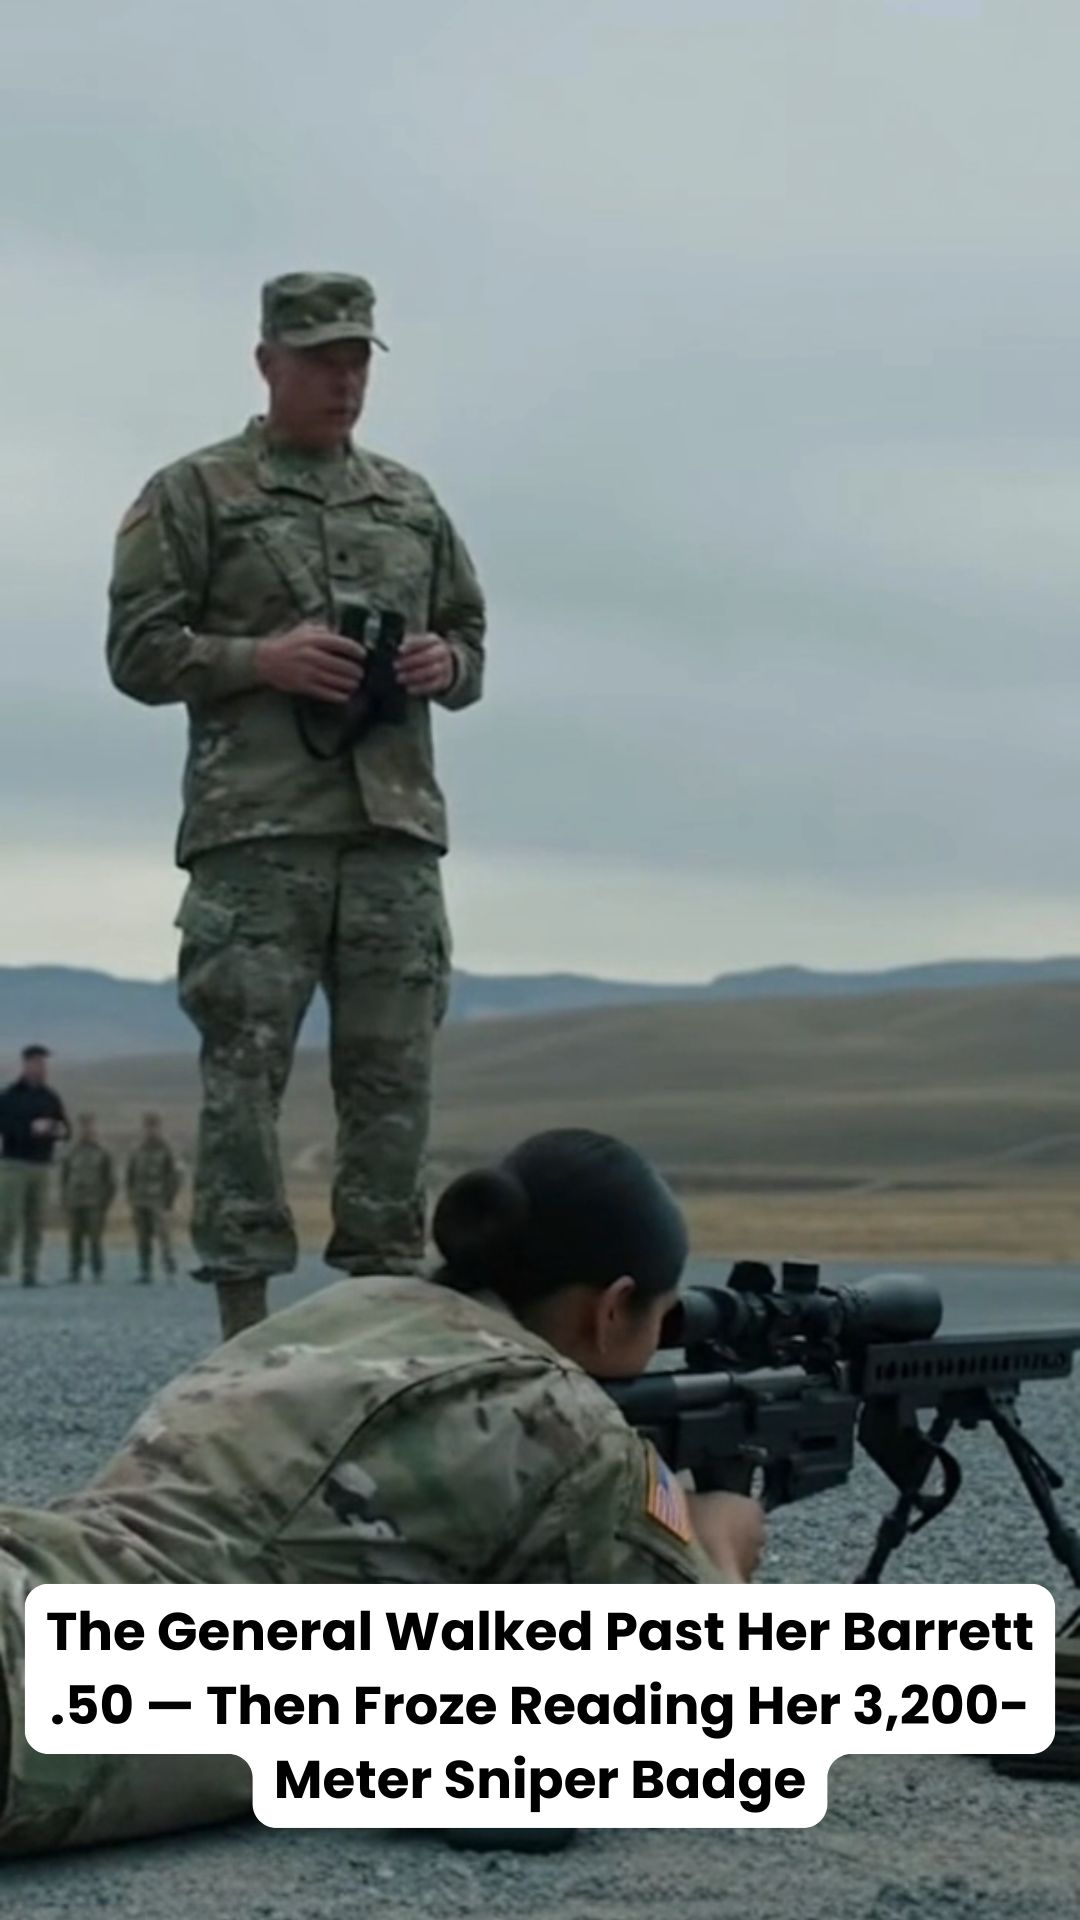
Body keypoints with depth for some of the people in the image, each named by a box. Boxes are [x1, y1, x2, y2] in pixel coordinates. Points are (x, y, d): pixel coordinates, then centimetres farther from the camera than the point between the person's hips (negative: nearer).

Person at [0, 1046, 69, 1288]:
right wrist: (31, 1128, -24)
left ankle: (29, 1273, 1)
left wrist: (60, 1130, -12)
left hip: (41, 1167, 4)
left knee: (36, 1222, -2)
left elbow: (66, 1131, 11)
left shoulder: (51, 1098, 8)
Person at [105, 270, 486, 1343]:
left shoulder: (412, 502, 20)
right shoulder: (194, 494, 6)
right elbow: (138, 650, 0)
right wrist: (264, 658, -14)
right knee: (244, 1071, -5)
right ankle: (245, 1313, -2)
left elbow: (472, 643, 24)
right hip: (256, 832, -4)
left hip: (397, 825, 4)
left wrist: (446, 664, 0)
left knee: (394, 1074, 4)